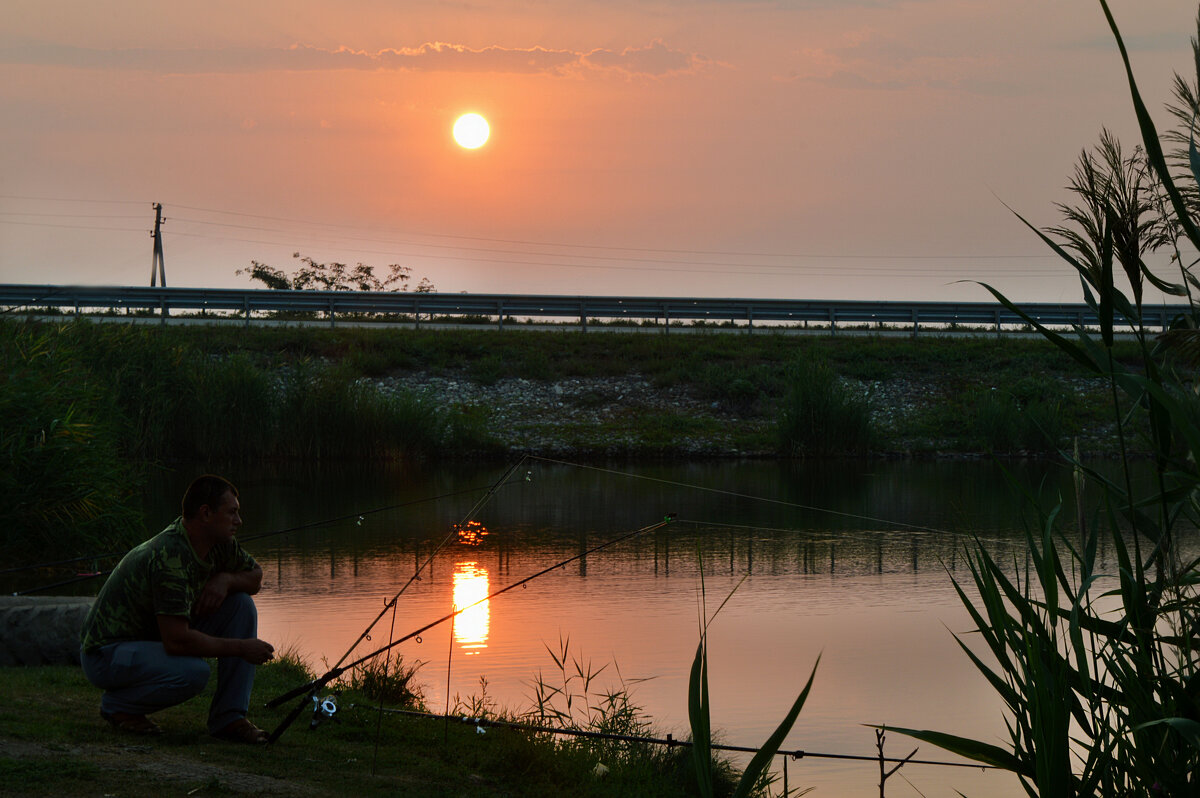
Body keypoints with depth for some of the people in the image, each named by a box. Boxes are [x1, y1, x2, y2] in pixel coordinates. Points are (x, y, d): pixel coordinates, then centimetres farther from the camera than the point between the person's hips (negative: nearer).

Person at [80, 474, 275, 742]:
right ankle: (118, 704, -6)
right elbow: (177, 641, -34)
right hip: (106, 653, -9)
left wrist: (225, 579, -11)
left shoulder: (218, 543, -3)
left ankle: (228, 717, -2)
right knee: (193, 671, -35)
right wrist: (241, 648, -25)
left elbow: (255, 576, 13)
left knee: (241, 604, -5)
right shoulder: (170, 557, -30)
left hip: (156, 638, 9)